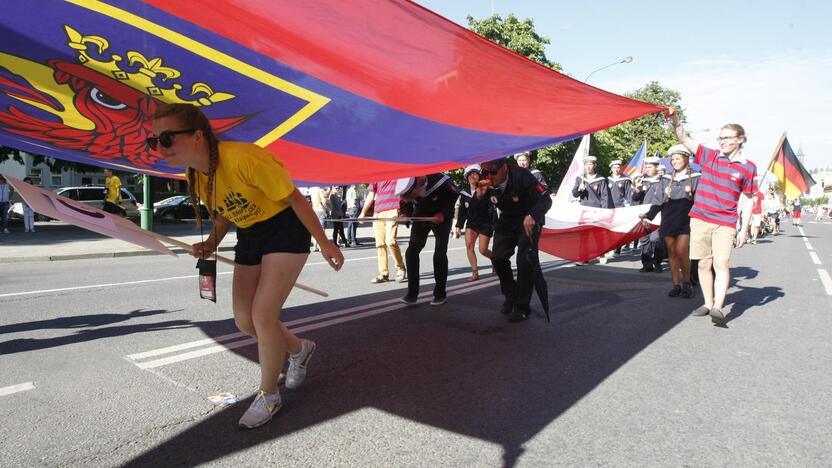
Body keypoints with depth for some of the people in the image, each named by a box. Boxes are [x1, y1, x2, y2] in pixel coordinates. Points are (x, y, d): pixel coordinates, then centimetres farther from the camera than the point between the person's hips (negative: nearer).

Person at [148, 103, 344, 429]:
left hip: (286, 230, -8)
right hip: (249, 236, 8)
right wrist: (211, 243, -6)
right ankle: (300, 349, 35)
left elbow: (295, 198, -21)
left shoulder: (243, 158, -29)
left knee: (263, 315, -12)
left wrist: (324, 243, -15)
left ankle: (268, 396, 11)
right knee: (244, 320, 6)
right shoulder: (196, 174, -4)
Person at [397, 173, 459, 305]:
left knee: (440, 253, -11)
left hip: (441, 218, -3)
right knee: (411, 251, -9)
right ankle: (412, 293, -1)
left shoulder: (441, 181, -34)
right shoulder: (407, 186, -21)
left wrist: (443, 214, -22)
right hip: (420, 217, 3)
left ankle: (440, 293, 6)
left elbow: (454, 195, -14)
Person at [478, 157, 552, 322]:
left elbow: (545, 199, -29)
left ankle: (522, 306, 0)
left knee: (525, 260, -14)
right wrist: (480, 195, -31)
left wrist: (532, 216, -48)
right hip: (507, 220, 5)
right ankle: (510, 295, 22)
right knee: (498, 257, -2)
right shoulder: (487, 183, -17)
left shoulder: (521, 176, -31)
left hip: (528, 220, -5)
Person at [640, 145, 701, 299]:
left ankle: (687, 283, 5)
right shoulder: (666, 180, 14)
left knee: (681, 252, -13)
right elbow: (659, 201, 12)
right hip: (668, 220, 4)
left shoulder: (695, 178, 5)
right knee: (672, 253, 2)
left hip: (686, 221, -3)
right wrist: (648, 215, 2)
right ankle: (676, 285, 8)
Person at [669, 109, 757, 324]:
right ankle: (708, 303, 18)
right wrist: (675, 120, -18)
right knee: (704, 264, 7)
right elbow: (684, 139, -3)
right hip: (700, 219, 2)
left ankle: (718, 307, -15)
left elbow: (746, 201, 4)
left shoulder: (748, 167, 2)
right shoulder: (710, 156, 7)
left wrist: (744, 229, 1)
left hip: (725, 224, -2)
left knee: (721, 264, -13)